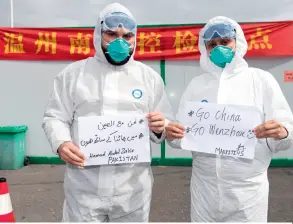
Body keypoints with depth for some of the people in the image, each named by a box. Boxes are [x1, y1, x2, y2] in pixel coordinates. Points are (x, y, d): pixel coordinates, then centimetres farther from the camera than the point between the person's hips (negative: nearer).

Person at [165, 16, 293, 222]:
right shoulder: (196, 84, 4)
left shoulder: (261, 79, -2)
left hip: (248, 188, -1)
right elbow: (183, 136, 3)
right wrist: (173, 135, -17)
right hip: (204, 187, 2)